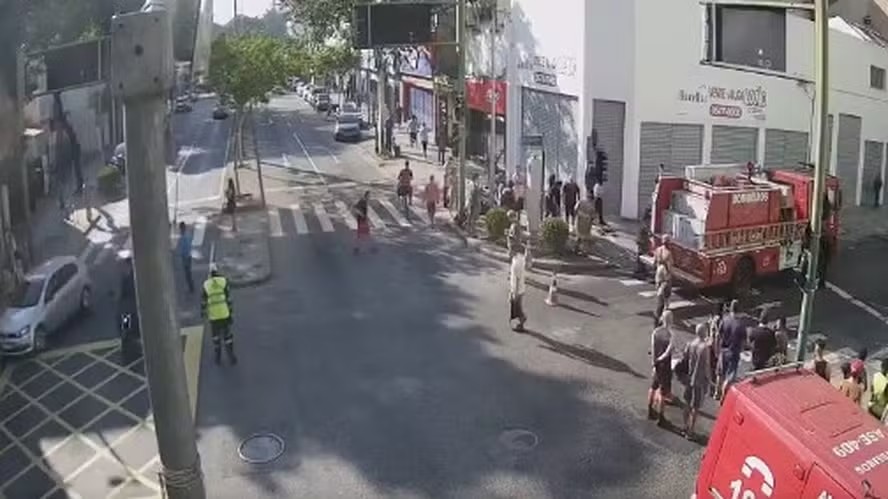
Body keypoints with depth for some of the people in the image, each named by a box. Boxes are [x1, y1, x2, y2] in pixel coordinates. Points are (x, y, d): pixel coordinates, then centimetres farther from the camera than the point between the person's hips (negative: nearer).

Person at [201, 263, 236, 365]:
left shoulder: (206, 284, -3)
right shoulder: (224, 281, -7)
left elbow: (203, 301, 2)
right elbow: (228, 299, -8)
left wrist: (203, 313, 20)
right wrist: (230, 314, -1)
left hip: (213, 316, 1)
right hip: (224, 314, -1)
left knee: (216, 337, 18)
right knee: (227, 336, 12)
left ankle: (218, 358, 25)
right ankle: (231, 357, 14)